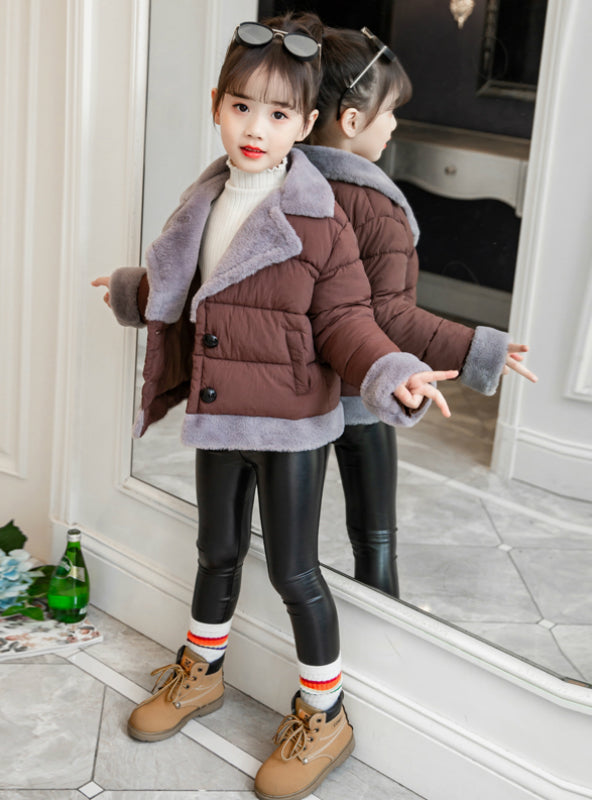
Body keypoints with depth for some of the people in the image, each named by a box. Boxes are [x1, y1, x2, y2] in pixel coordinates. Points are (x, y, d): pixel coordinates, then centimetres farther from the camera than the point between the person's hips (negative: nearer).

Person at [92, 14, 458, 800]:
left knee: (293, 570, 4)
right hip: (218, 413, 6)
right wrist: (132, 291, 36)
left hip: (291, 423, -6)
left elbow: (344, 321, -14)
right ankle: (201, 672, 45)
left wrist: (391, 374, -31)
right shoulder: (208, 202, 3)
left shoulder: (321, 220, -16)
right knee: (218, 550, 22)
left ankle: (324, 715, 24)